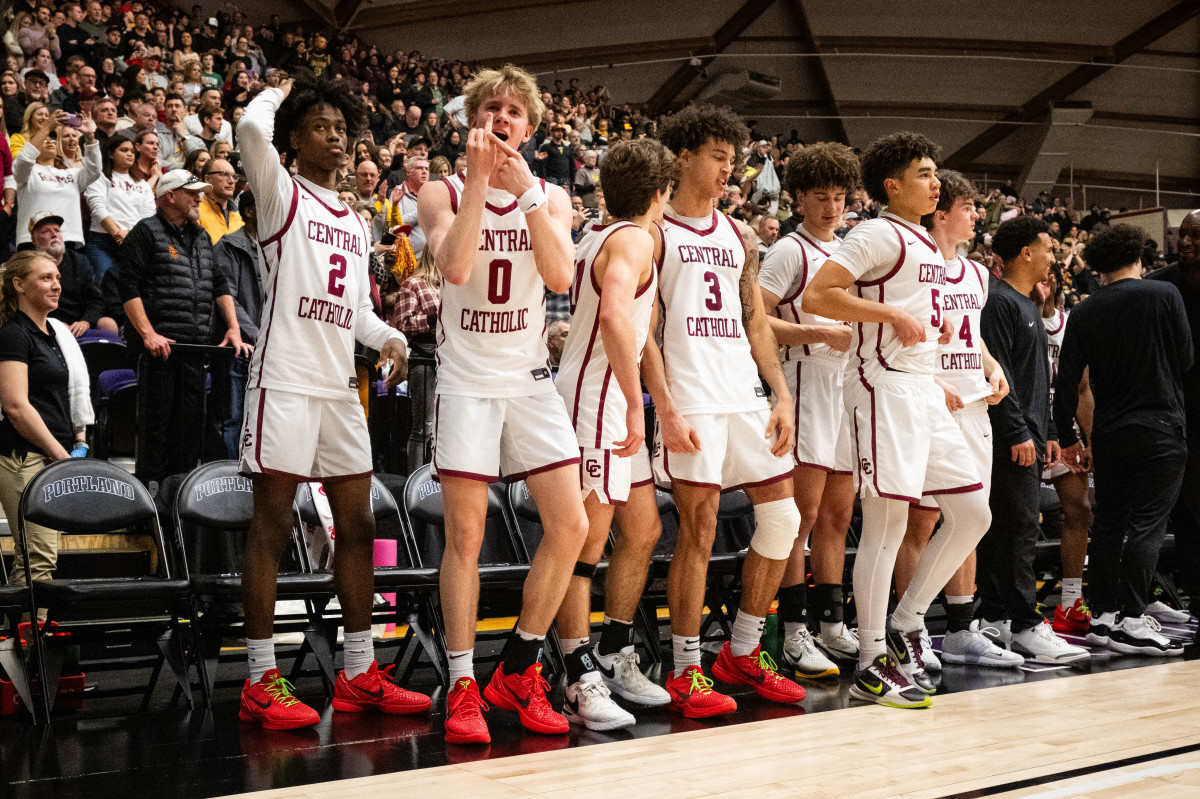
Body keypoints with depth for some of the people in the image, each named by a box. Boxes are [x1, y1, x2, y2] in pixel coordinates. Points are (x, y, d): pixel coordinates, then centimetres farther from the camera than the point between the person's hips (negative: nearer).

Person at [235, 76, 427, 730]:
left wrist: (388, 337, 4)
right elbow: (251, 128, -18)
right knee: (271, 526, -4)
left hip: (340, 386, 7)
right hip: (285, 381, -7)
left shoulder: (358, 223, 21)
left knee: (357, 525, 8)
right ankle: (260, 680, 0)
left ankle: (358, 675, 17)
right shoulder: (281, 195, 1)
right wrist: (277, 93, 3)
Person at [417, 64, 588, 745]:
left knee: (570, 525, -3)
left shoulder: (550, 196, 8)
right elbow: (455, 266, -20)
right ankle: (463, 688, 4)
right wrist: (478, 177, -19)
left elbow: (561, 276, -10)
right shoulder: (443, 193, 0)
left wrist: (525, 189, -15)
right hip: (468, 379, -3)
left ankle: (520, 672, 12)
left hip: (531, 377, 3)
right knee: (466, 535, -5)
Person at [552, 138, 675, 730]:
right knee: (586, 543, -9)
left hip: (611, 404, 10)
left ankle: (614, 658, 25)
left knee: (643, 530, 16)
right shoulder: (634, 238, -12)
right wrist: (635, 404, -29)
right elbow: (616, 313, -31)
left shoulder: (602, 236, 18)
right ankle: (582, 682, -7)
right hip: (595, 400, -10)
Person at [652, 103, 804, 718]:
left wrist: (782, 396, 8)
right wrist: (666, 408, -16)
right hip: (691, 400, -7)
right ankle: (686, 674, 5)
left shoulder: (739, 237, 19)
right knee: (698, 529, -6)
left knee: (782, 519, 6)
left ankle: (742, 654, 20)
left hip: (746, 394, 7)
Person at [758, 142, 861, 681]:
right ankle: (794, 633, -7)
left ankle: (831, 624, 19)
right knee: (804, 511, -10)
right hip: (807, 379, -8)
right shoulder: (791, 250, -5)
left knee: (838, 514, 11)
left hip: (848, 382, 8)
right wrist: (821, 334, -18)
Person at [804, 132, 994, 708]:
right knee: (886, 525, -7)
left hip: (924, 390, 9)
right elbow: (816, 298, -18)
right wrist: (893, 314, -18)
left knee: (972, 514, 7)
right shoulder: (878, 234, -8)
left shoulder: (929, 246, 20)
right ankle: (872, 665, 1)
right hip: (883, 386, -9)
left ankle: (905, 623, 18)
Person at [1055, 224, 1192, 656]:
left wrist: (1067, 436, 9)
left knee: (1108, 523, 12)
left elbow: (1067, 379, 2)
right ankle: (1130, 620, -9)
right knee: (1147, 523, -4)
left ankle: (1102, 614, 15)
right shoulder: (1165, 295, -6)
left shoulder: (1085, 312, 3)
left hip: (1108, 433, 4)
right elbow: (1186, 359, -1)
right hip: (1160, 427, -4)